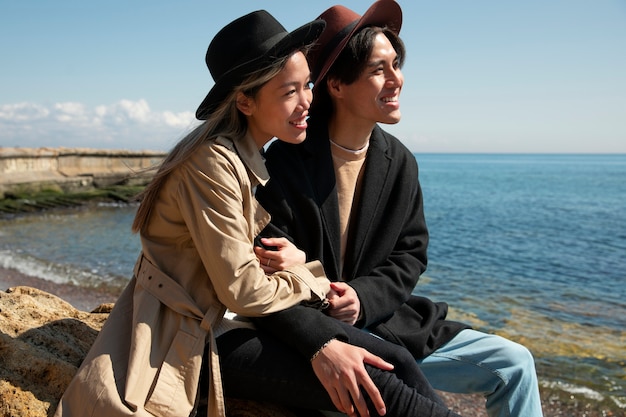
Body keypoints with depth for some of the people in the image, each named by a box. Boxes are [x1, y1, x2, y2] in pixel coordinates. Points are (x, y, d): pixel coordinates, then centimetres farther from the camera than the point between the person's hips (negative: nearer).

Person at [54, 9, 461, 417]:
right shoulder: (213, 163, -21)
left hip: (243, 319, 8)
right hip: (203, 340, -8)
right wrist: (316, 277, -5)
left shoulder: (252, 156, 8)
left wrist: (296, 257, -11)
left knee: (396, 360, -6)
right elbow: (244, 292, -22)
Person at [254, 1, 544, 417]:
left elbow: (410, 255, 7)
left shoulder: (400, 162, 4)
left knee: (514, 364, 2)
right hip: (304, 340, -6)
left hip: (380, 322, 6)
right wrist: (324, 344, -30)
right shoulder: (286, 162, -15)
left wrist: (364, 297, -12)